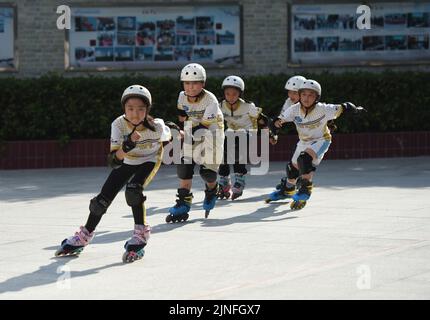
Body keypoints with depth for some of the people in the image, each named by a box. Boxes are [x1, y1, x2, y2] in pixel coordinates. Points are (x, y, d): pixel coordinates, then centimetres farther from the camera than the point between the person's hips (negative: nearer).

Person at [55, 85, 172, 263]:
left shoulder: (157, 127, -33)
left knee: (133, 190, -30)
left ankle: (140, 236, -16)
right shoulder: (119, 125, -32)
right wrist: (127, 145, -56)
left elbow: (168, 137, -7)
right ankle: (83, 237, 23)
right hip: (126, 161, 2)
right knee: (103, 198, 2)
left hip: (149, 161, -2)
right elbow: (113, 162, -40)